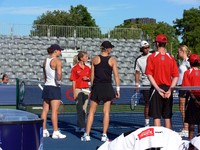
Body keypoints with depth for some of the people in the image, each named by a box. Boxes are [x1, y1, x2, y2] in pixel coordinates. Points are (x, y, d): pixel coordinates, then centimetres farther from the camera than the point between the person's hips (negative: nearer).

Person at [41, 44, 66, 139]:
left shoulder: (45, 61, 11)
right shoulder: (57, 61, -12)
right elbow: (59, 74, -26)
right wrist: (59, 80, -8)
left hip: (46, 86, 8)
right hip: (55, 87, -7)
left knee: (45, 110, 9)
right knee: (54, 111, -5)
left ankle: (43, 131, 14)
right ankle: (55, 132, -2)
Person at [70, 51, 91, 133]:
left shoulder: (88, 68, 9)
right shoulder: (75, 68, -5)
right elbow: (73, 81, -5)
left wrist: (87, 78, -6)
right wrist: (74, 92, -10)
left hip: (86, 90, 5)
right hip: (78, 90, -5)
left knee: (84, 109, 7)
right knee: (80, 109, -6)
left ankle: (79, 126, 16)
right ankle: (82, 126, -5)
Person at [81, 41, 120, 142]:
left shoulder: (95, 59, 2)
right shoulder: (112, 60, -1)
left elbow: (92, 75, 3)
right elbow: (116, 75, -2)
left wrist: (92, 87, 11)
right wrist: (118, 89, 2)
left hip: (96, 87, 1)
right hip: (108, 87, -1)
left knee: (91, 111, 6)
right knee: (106, 112, 6)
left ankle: (87, 135, 6)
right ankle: (104, 135, 6)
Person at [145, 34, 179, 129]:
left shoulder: (151, 57, -5)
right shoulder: (171, 58, 4)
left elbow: (149, 75, -11)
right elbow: (176, 76, -2)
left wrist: (158, 89, -13)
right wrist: (170, 90, -6)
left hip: (156, 89, -3)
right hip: (168, 90, 3)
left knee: (156, 116, 1)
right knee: (168, 117, 10)